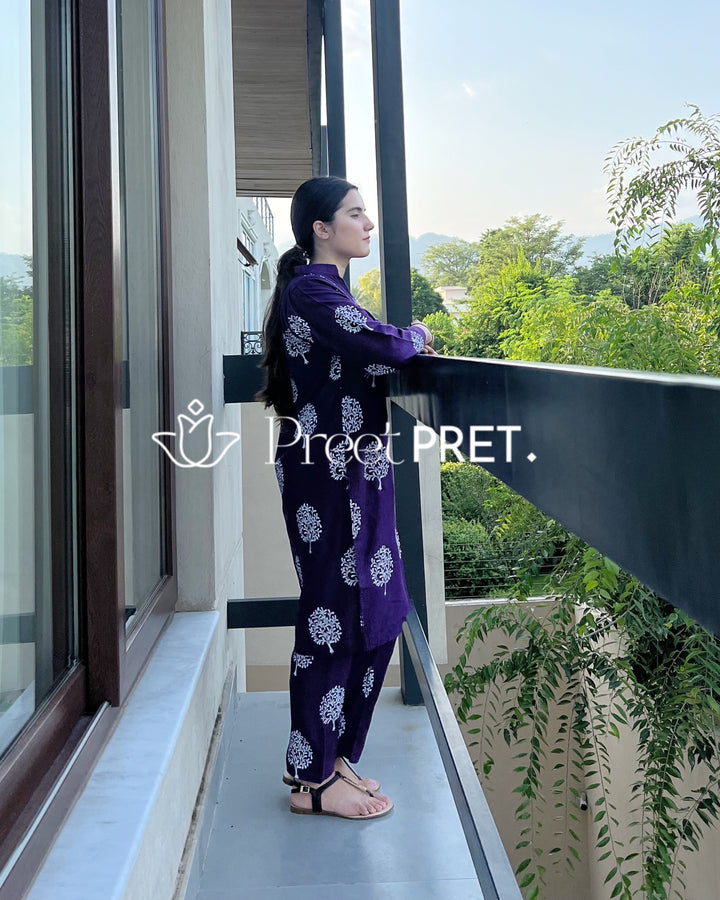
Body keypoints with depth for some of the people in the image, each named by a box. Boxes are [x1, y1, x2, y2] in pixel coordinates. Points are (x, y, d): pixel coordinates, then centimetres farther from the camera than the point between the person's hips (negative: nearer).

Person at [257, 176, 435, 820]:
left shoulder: (324, 287, 20)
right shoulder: (311, 289, -12)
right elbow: (379, 346, -23)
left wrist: (405, 343, 5)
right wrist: (418, 336, -3)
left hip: (353, 472, 10)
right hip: (328, 472, -10)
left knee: (372, 613, 13)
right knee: (336, 615, -4)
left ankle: (331, 756, 25)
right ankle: (312, 780, 10)